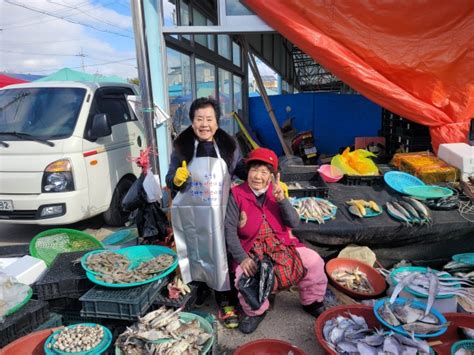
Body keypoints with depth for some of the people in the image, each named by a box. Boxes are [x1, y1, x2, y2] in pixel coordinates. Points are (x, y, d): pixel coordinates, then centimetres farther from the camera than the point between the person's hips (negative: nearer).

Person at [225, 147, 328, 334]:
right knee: (246, 277, -29)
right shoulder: (237, 194, -7)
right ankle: (255, 312, 5)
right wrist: (242, 258, -22)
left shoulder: (277, 192, 3)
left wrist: (282, 199, -23)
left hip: (282, 244, 3)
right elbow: (230, 229, -11)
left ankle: (311, 302, 17)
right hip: (252, 249, -3)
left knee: (314, 261, -12)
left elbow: (294, 222, -6)